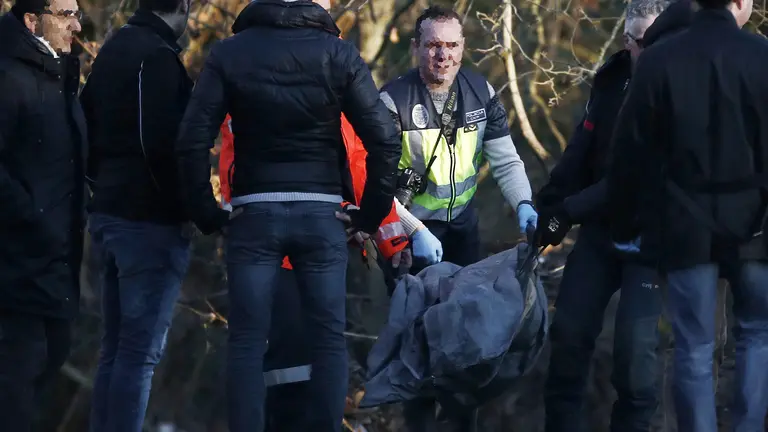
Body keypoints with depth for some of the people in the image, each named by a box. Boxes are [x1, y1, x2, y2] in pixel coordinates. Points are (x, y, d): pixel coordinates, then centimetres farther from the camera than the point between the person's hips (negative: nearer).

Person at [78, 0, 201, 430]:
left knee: (116, 347, 14)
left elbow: (88, 130, 20)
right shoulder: (157, 56, -14)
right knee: (141, 350, -8)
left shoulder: (113, 50, 15)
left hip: (110, 212, 9)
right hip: (150, 218, -9)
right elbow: (161, 143, -21)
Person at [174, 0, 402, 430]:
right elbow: (385, 140, -7)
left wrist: (206, 210, 4)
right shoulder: (339, 54, -1)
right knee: (329, 339, 6)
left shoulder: (229, 53, 0)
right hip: (321, 214, 0)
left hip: (254, 213, 0)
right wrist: (371, 213, 3)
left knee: (248, 342, 4)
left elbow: (193, 140, -6)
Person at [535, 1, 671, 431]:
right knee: (569, 329, 6)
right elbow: (582, 153, 6)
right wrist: (548, 209, -1)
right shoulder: (613, 78, 1)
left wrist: (569, 211, -24)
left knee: (636, 342, -12)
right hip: (600, 228, 6)